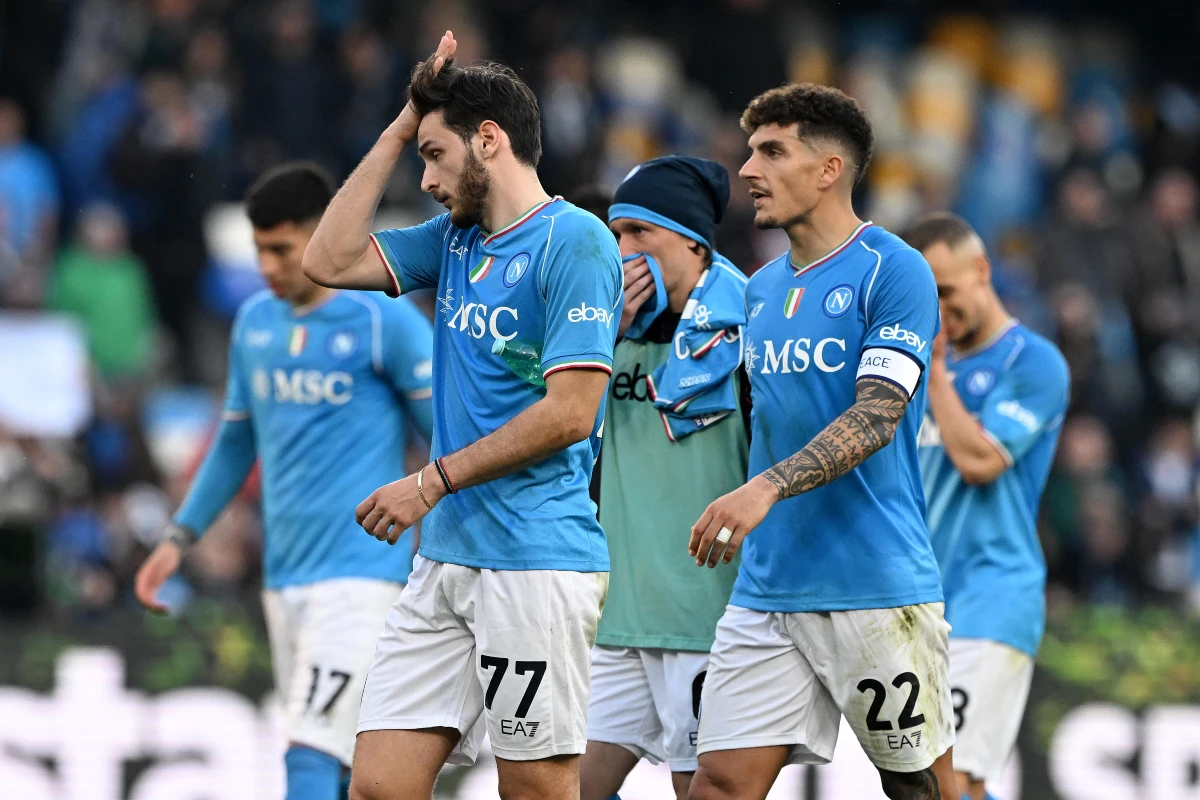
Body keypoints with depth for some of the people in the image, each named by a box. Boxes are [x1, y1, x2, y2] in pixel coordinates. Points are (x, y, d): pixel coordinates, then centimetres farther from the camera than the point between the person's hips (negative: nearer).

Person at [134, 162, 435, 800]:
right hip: (283, 575, 7)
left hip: (360, 573, -7)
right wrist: (181, 537, 18)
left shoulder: (387, 321, -8)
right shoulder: (255, 321, 11)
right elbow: (236, 440, 23)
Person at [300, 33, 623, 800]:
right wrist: (398, 133, 11)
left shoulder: (574, 241, -10)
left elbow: (570, 414, -16)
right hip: (445, 557, 8)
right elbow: (332, 261, 13)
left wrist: (433, 483, -13)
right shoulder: (456, 238, 16)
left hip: (537, 561, -8)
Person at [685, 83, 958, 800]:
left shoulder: (893, 271, -8)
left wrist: (767, 488, -28)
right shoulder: (762, 288, 15)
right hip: (766, 589, 6)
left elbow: (876, 417, -18)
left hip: (877, 588, -6)